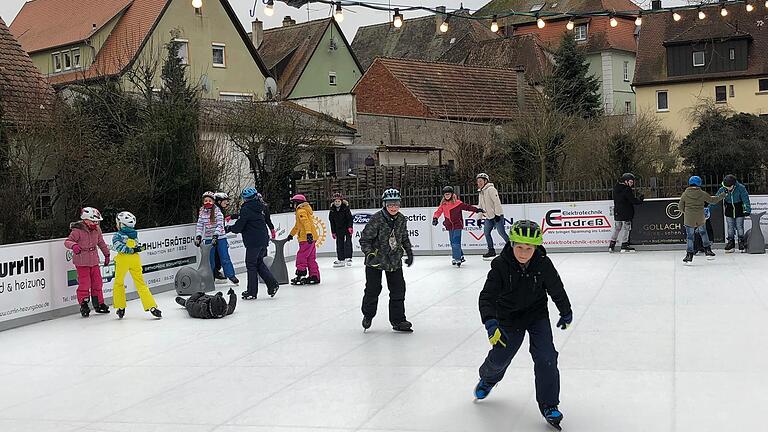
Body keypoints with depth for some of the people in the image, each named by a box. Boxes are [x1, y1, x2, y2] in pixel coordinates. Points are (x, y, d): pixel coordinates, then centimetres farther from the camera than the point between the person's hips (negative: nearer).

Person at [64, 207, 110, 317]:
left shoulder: (96, 229, 3)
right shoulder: (78, 230, -16)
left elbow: (101, 242, 16)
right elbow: (67, 241, -18)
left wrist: (106, 254, 22)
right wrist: (73, 245, -39)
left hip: (94, 260, 6)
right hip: (82, 261, -6)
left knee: (97, 283, 10)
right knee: (84, 284, -7)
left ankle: (99, 304, 23)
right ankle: (84, 305, 7)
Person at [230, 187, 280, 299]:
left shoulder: (246, 209, -13)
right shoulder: (259, 207, 11)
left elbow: (238, 227, -12)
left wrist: (229, 228, 7)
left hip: (253, 242, -8)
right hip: (263, 240, 8)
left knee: (251, 265, 1)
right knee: (259, 263, 18)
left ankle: (252, 292, 6)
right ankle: (272, 284, 8)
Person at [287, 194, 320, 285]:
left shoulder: (301, 211, -8)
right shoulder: (302, 211, 25)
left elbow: (306, 222, -24)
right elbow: (297, 226, 37)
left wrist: (308, 233, -35)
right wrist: (291, 234, 45)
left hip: (306, 239, -10)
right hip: (311, 238, 10)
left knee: (301, 257, -8)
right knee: (311, 258, 11)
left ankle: (300, 275, -9)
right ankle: (314, 276, 11)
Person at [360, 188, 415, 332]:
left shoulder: (401, 219, -2)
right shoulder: (377, 219, -19)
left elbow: (404, 238, 16)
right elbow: (365, 238, -15)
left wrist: (409, 252, 10)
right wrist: (369, 253, -27)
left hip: (395, 261, 5)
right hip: (376, 260, -4)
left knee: (398, 290, 2)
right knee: (373, 289, 5)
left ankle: (398, 320, 12)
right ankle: (367, 315, 29)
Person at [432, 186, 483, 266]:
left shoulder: (457, 202, -9)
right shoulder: (443, 204, 5)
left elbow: (467, 206, -9)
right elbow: (439, 212, 0)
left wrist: (477, 210, -14)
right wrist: (435, 218, -18)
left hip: (458, 225, -6)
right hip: (450, 226, 6)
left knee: (456, 242, -14)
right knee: (452, 242, 12)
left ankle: (457, 259, -14)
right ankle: (460, 256, 26)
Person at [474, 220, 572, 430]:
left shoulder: (543, 264, -21)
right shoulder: (500, 265, -25)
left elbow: (557, 289, -3)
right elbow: (487, 295, -26)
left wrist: (566, 313, 11)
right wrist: (490, 322, -41)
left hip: (537, 315, 0)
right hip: (508, 317, 0)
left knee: (546, 358, -13)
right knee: (499, 357, 11)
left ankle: (549, 405, 3)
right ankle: (488, 378, 49)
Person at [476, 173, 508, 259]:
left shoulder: (490, 189, -13)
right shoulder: (480, 192, 16)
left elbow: (497, 202, -19)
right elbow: (480, 206, 22)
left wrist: (497, 214, -22)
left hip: (497, 215, -9)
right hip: (489, 217, 9)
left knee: (501, 232, -9)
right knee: (486, 232, 5)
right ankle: (491, 250, 12)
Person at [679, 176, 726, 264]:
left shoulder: (685, 194, -3)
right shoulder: (702, 194, -3)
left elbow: (680, 206, 1)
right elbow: (712, 200, 10)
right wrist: (721, 196, 27)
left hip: (689, 219, -1)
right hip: (700, 219, 1)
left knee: (690, 236, 4)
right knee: (703, 233, 22)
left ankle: (689, 255, 1)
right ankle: (708, 250, 25)